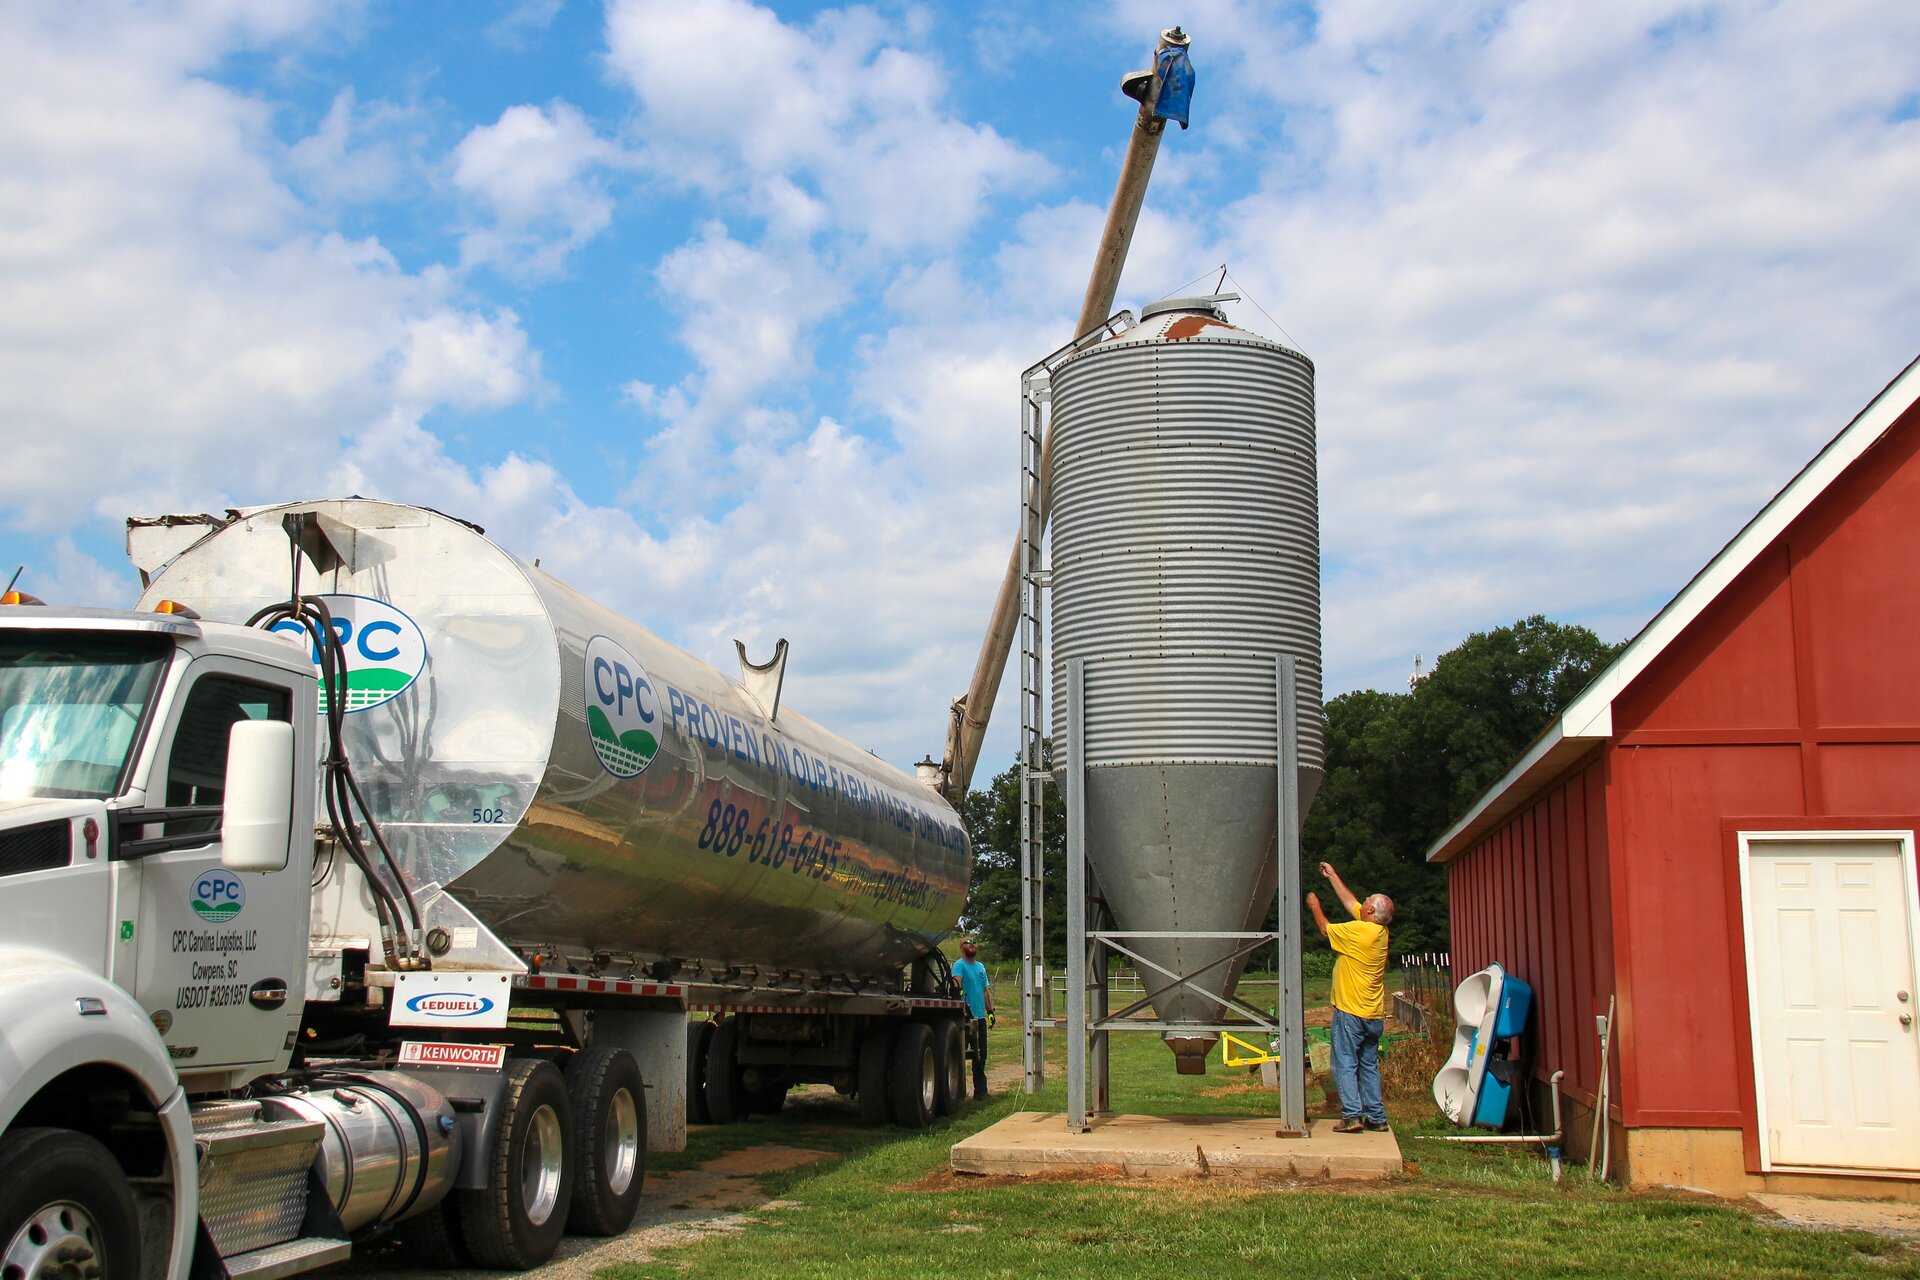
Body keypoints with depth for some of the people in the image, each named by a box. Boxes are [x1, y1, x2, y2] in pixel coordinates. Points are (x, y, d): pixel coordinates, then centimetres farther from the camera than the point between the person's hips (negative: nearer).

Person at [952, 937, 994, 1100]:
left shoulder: (981, 967, 19)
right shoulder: (960, 965, -5)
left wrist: (990, 1011, 17)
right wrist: (959, 990, -44)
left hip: (980, 1017, 7)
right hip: (965, 1017, -7)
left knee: (980, 1056, 10)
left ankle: (980, 1090, 16)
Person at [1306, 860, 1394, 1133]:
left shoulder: (1358, 931, -17)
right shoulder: (1380, 931, 6)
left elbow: (1326, 930, 0)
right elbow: (1350, 902, 19)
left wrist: (1315, 906, 18)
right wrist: (1333, 876, 27)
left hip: (1350, 1011, -8)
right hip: (1374, 1015, 8)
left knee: (1345, 1064, -4)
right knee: (1369, 1065, 12)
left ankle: (1352, 1116, -10)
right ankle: (1376, 1117, 12)